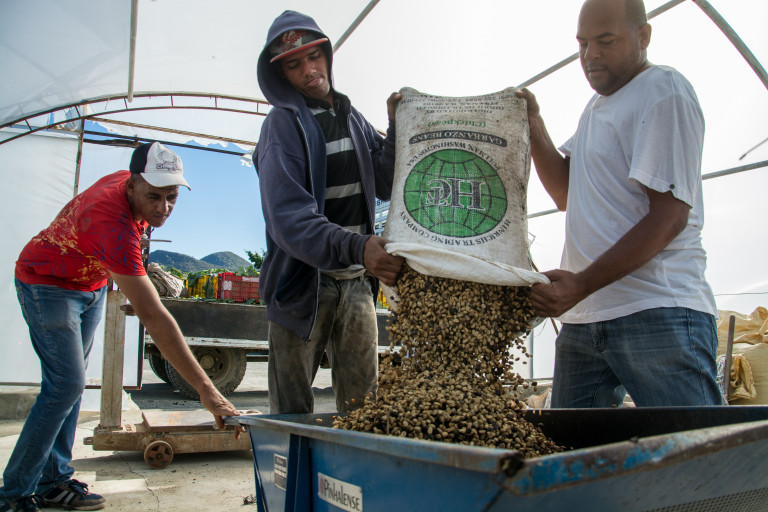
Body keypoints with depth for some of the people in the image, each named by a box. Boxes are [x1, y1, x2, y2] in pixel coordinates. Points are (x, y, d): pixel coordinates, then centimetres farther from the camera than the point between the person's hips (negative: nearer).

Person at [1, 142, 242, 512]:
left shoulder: (129, 181, -15)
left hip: (91, 284, 8)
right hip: (48, 285, -8)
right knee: (65, 385, -13)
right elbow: (153, 316, -47)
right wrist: (206, 390, -49)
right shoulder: (113, 225, -41)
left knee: (69, 384, 8)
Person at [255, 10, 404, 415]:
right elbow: (289, 218, -22)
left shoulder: (351, 117, 13)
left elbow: (384, 186, 11)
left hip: (356, 284, 5)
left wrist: (396, 130, -3)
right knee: (291, 415, 5)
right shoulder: (282, 124, -7)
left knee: (363, 409, 10)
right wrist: (356, 248, -37)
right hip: (302, 285, -5)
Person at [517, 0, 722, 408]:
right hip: (582, 315, 8)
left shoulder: (664, 91, -5)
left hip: (657, 314, -7)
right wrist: (533, 126, 9)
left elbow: (669, 217, -14)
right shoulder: (597, 104, 22)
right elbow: (566, 194, 19)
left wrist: (580, 285, -19)